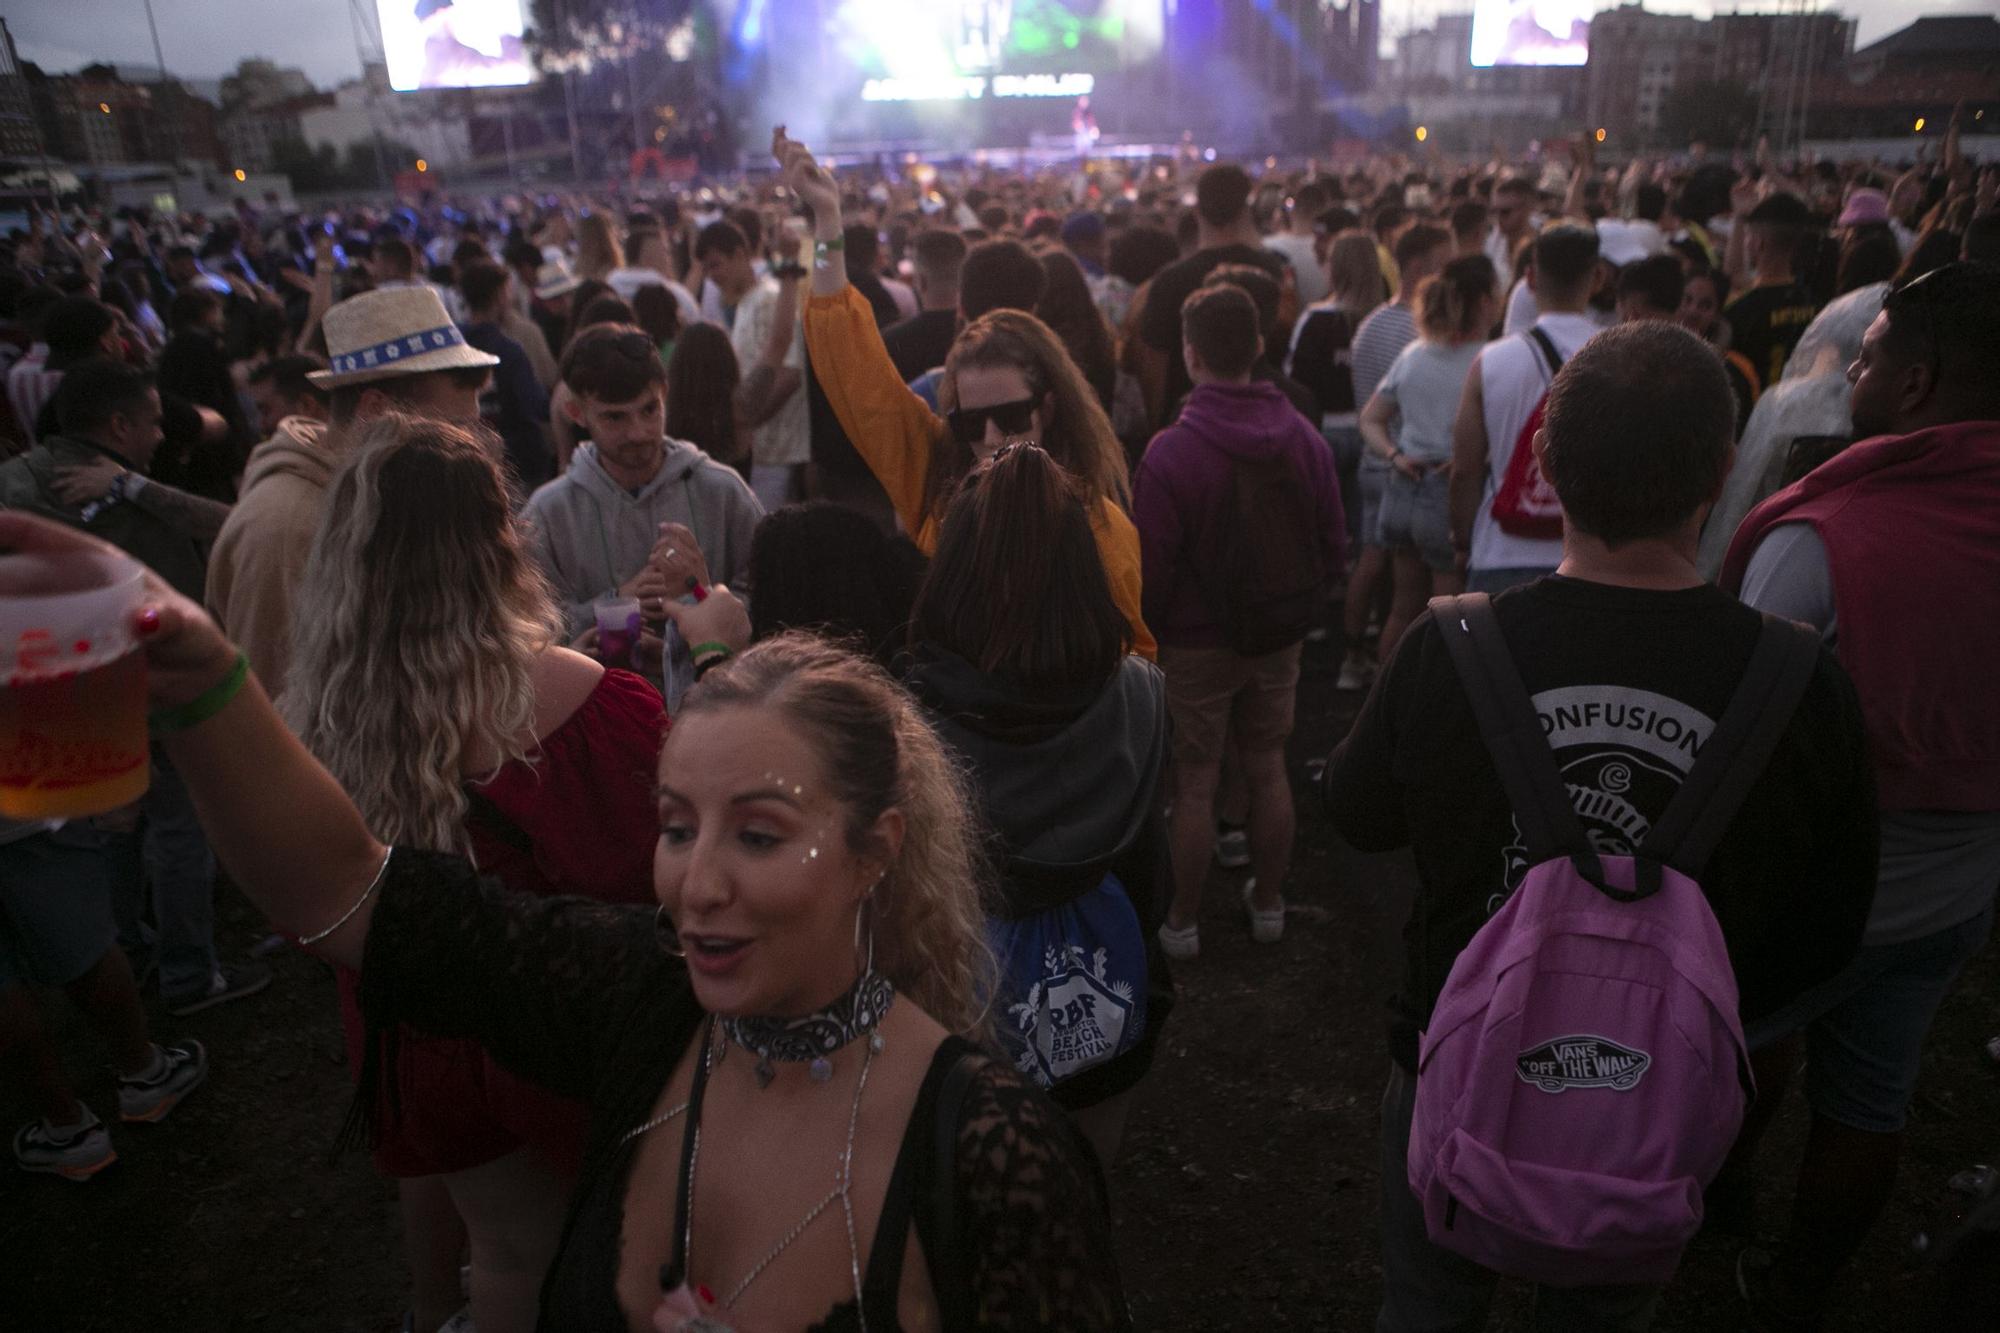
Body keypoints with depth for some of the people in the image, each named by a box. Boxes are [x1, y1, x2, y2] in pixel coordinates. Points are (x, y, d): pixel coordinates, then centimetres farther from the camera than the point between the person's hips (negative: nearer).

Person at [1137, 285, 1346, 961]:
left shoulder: (1169, 453, -21)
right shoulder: (1306, 438, -7)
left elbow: (1150, 569, -15)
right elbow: (1334, 547, 1)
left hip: (1196, 643, -4)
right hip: (1278, 638, 4)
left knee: (1194, 782, 7)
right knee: (1268, 769, 17)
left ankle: (1182, 921, 20)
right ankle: (1268, 904, 32)